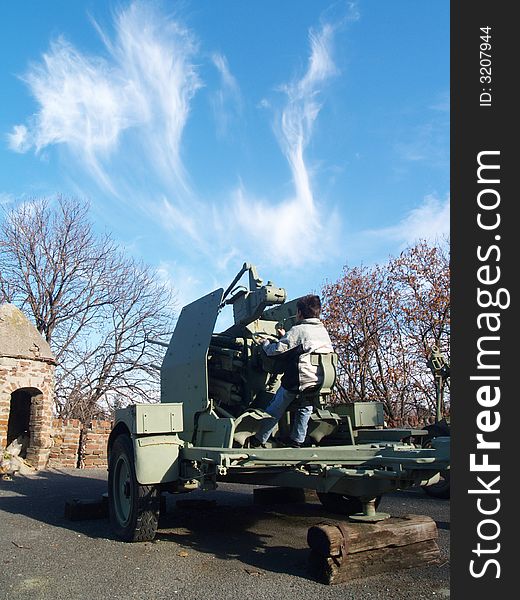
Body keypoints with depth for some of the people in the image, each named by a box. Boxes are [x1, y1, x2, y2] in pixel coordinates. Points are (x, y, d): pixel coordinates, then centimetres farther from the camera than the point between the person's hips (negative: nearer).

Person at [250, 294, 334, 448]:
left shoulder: (297, 330, -13)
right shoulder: (323, 331, 10)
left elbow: (276, 350, -14)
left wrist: (265, 343, 7)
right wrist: (285, 337, 27)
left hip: (297, 380, -6)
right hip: (319, 382, 6)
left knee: (275, 409, 8)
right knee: (305, 407, 25)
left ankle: (258, 440, 19)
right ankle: (297, 440, 29)